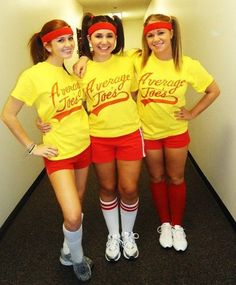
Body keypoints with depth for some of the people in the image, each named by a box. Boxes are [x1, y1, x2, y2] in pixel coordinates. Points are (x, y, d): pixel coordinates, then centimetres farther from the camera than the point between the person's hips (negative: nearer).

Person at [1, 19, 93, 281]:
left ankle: (68, 251, 45)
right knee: (73, 216, -13)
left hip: (83, 146, 6)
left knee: (77, 204, 18)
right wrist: (31, 147, -11)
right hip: (58, 153, -6)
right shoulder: (34, 74, -16)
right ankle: (77, 259, 20)